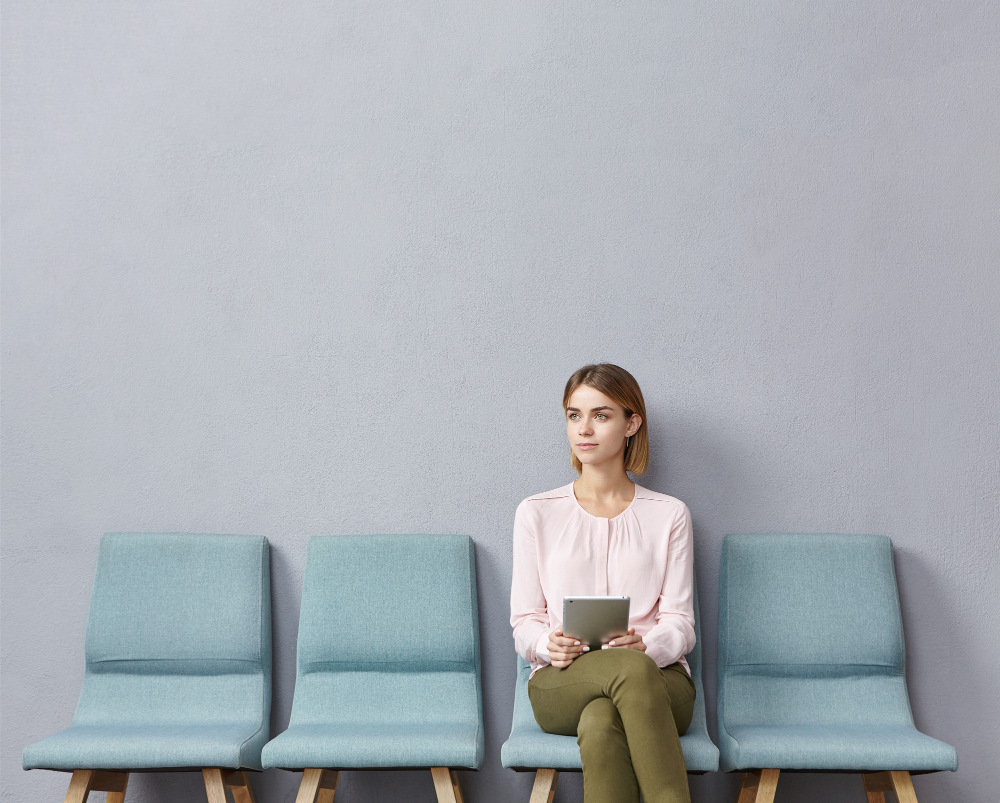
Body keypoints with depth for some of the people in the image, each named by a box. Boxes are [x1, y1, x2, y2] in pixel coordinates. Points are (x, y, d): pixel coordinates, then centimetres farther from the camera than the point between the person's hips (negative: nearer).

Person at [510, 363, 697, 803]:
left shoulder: (669, 515, 12)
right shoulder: (536, 513, 12)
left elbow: (680, 622, 6)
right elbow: (524, 623, 10)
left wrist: (647, 645, -18)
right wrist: (549, 645, -15)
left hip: (658, 676, 0)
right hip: (561, 684, 0)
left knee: (600, 724, -39)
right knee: (631, 669, -39)